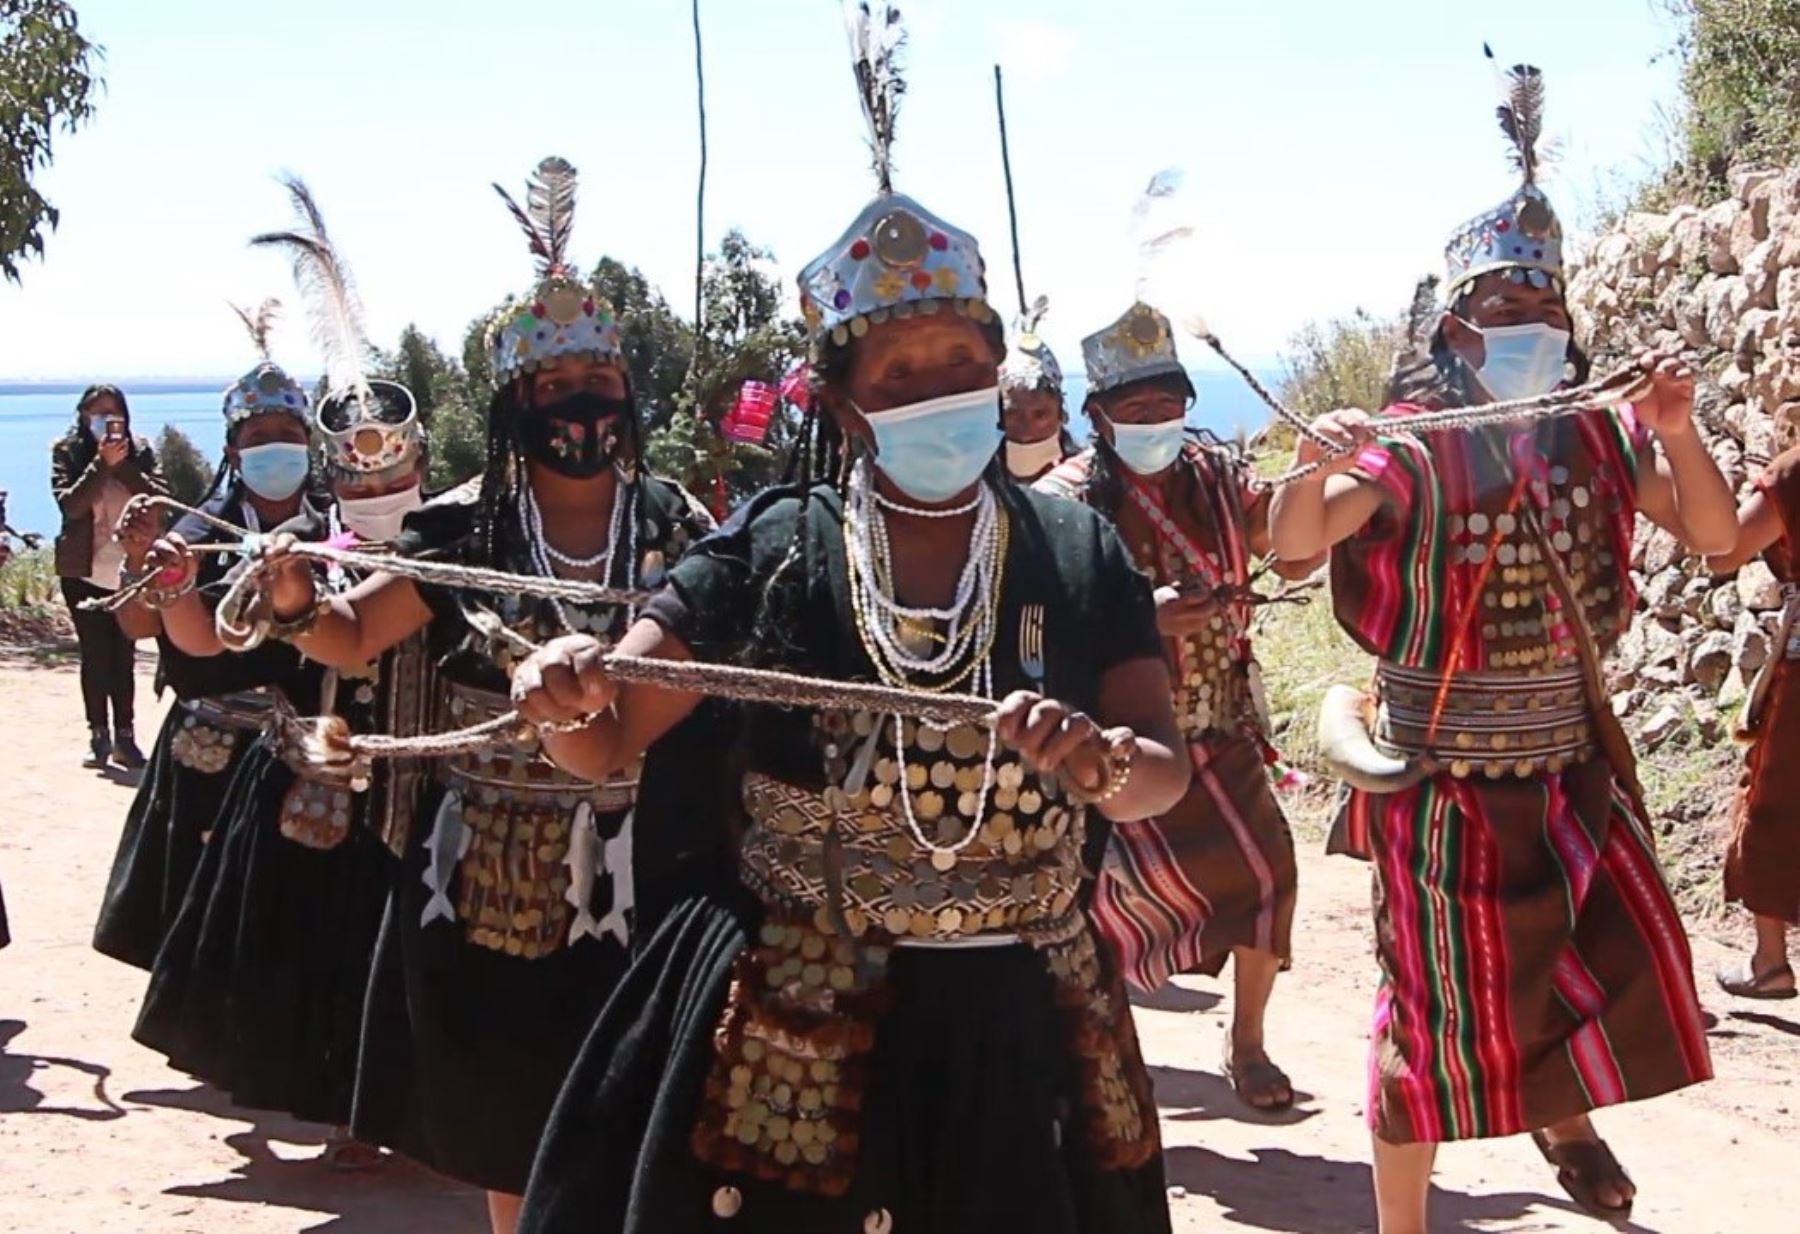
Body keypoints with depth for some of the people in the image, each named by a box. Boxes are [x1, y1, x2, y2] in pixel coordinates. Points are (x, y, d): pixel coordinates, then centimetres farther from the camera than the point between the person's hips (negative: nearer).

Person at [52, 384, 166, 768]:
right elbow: (70, 504, -13)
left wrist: (123, 464, -14)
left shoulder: (140, 451, 6)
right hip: (84, 571, -1)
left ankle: (125, 737, 5)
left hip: (131, 569, 1)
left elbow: (160, 499, -7)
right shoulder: (67, 451, 1)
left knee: (123, 656, 3)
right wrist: (102, 463, -17)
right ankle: (99, 737, 4)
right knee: (95, 654, 0)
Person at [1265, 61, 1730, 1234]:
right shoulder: (1411, 450, -15)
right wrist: (1316, 466, -46)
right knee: (1433, 1014, 2)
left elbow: (1713, 534, 0)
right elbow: (1294, 543, -25)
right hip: (1446, 782, -5)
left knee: (1629, 962, 14)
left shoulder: (1597, 438, -1)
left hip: (1577, 769, 5)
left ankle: (1566, 1118, 45)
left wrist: (1677, 432, -16)